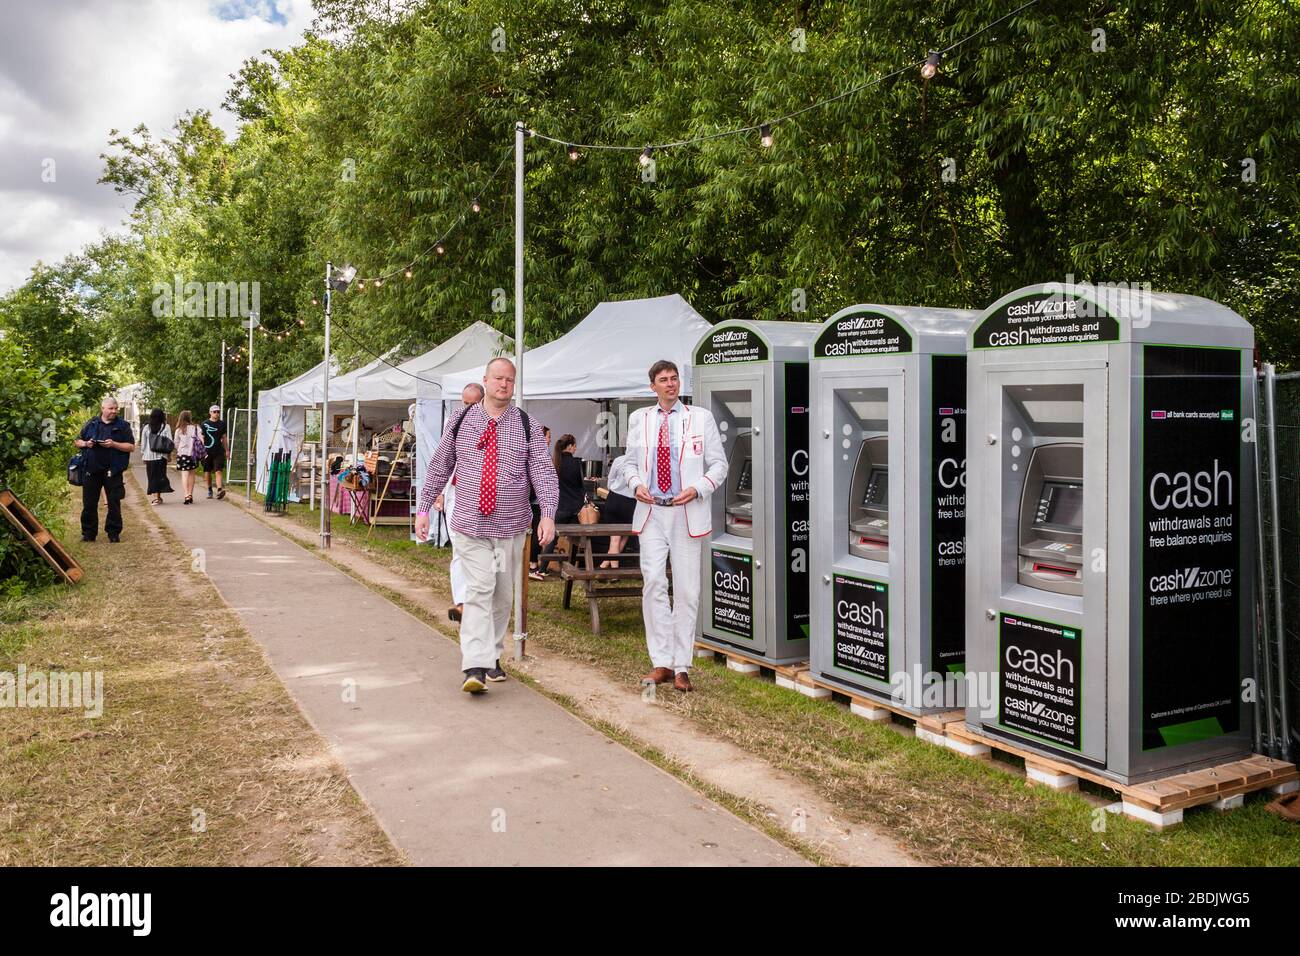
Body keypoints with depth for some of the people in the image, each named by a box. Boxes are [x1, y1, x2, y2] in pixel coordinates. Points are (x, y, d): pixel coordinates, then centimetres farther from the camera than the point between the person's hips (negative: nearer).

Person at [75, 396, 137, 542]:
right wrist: (86, 444, -5)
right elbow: (78, 441, 17)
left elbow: (131, 447, -1)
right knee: (89, 504, 7)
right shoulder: (91, 424, 10)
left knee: (114, 503, 3)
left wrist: (114, 444, -15)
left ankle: (114, 533, 12)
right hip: (91, 470, 2)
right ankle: (89, 533, 16)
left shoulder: (123, 426, 4)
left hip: (113, 471, -2)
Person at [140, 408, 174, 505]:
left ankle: (155, 496, -1)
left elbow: (143, 443, 8)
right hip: (161, 455, -1)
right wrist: (169, 453, 5)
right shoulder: (166, 427, -1)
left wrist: (142, 454, 16)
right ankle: (158, 496, 6)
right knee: (160, 475, 6)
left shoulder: (146, 428, 4)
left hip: (149, 456, 1)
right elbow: (170, 441, -3)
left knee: (152, 476, 5)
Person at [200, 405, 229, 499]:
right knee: (208, 472, 8)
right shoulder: (204, 424, 2)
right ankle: (209, 490, 24)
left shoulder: (222, 424, 10)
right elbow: (201, 439, 0)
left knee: (219, 471, -13)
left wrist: (227, 450, 16)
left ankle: (220, 490, -26)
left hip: (219, 451, 1)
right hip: (207, 452, -1)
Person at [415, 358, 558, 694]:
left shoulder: (527, 426, 2)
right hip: (469, 525, -1)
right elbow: (438, 468, 11)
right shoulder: (462, 422, 5)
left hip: (511, 527, 1)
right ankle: (476, 667, -16)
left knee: (502, 595, 10)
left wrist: (548, 514, -20)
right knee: (479, 590, -12)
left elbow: (544, 471, -6)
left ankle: (492, 656, 26)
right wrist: (423, 508, 8)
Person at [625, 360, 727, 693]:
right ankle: (661, 663, 6)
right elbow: (631, 462, 19)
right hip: (651, 512, 2)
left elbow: (719, 464, 5)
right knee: (653, 584, -4)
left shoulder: (701, 418, 3)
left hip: (687, 513, -2)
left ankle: (681, 666, 10)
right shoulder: (638, 419, 11)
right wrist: (636, 484, -3)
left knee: (687, 591, 1)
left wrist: (697, 489, -12)